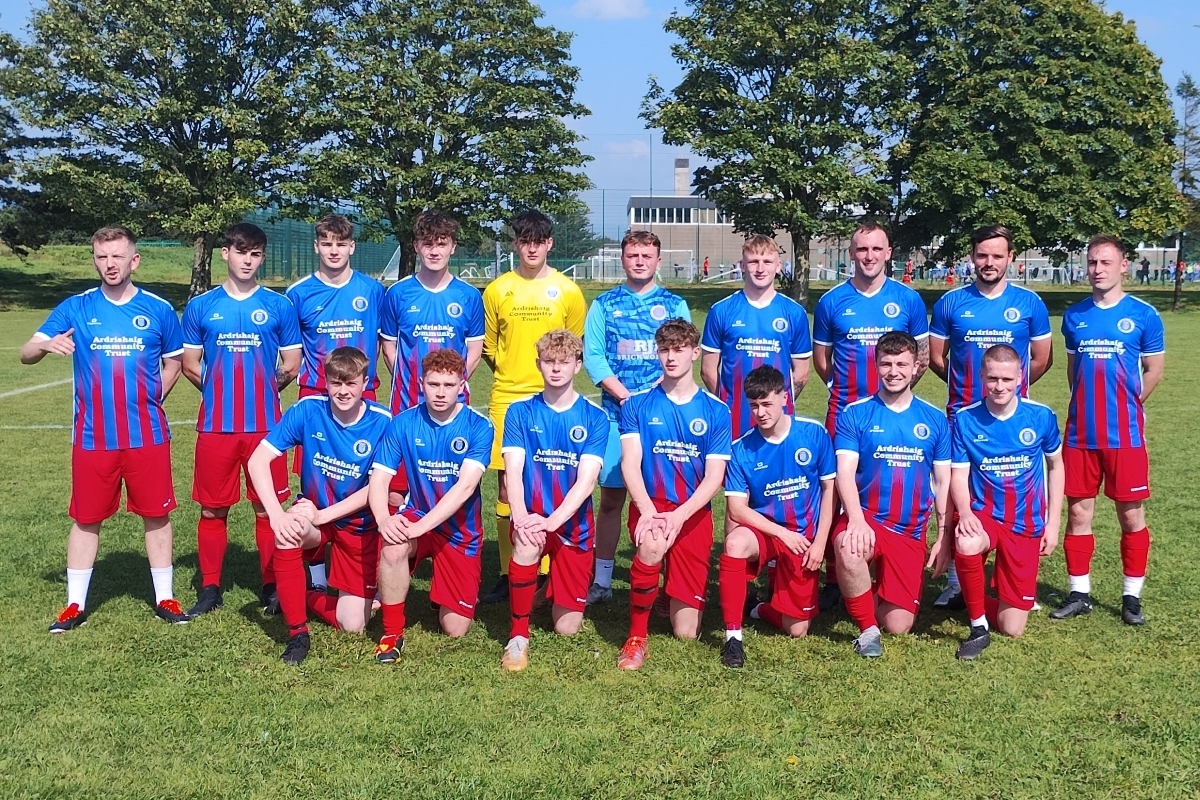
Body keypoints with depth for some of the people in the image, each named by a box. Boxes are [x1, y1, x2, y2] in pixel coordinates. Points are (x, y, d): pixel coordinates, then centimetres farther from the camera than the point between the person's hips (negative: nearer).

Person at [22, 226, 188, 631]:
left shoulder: (159, 309, 1)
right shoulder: (75, 308, 0)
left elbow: (174, 361, 14)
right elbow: (26, 354, -5)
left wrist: (151, 398, 1)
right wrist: (47, 345, -27)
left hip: (147, 436, 0)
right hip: (92, 438, 0)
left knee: (156, 515, 7)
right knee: (86, 519, 8)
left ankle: (165, 598, 20)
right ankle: (75, 605, 19)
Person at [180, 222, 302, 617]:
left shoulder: (279, 306, 3)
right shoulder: (200, 307, 6)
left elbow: (291, 367, 7)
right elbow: (190, 365, 11)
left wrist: (262, 389, 10)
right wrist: (221, 389, 9)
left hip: (265, 424, -1)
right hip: (215, 424, 1)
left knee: (268, 508, 4)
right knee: (212, 508, 7)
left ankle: (273, 587, 15)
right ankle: (210, 588, 19)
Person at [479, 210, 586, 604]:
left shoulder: (567, 290, 3)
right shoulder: (498, 290, 6)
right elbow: (489, 347, 14)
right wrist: (511, 376, 9)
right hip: (506, 399, 1)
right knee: (506, 487, 3)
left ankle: (548, 571, 9)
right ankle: (508, 573, 11)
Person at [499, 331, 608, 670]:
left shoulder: (594, 417, -4)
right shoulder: (520, 412, -1)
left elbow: (587, 479, -14)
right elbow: (513, 472, -11)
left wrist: (553, 521, -29)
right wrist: (522, 517, -30)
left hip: (574, 524, 0)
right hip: (532, 517, 0)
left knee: (567, 628, 0)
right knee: (527, 544, -38)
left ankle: (559, 589, 36)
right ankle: (518, 636, -21)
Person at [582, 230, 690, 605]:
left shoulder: (675, 304, 8)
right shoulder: (604, 304, 8)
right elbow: (592, 356, 1)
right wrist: (626, 395, -11)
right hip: (616, 411, 0)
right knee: (611, 497, 3)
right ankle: (602, 580, 10)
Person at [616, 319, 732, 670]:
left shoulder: (715, 411, 1)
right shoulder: (637, 404, 2)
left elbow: (714, 477, -5)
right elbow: (630, 463, -6)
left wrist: (678, 516, -21)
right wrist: (647, 511, -24)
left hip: (693, 514, 1)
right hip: (649, 506, -1)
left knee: (686, 632, -1)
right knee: (652, 546, -39)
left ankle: (679, 596, 37)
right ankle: (637, 638, -19)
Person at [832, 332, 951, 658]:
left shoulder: (935, 419, 6)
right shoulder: (854, 414, -1)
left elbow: (944, 481, 9)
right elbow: (845, 472, -10)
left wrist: (944, 536, 2)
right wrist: (857, 519, -26)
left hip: (911, 533, 2)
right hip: (866, 518, -2)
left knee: (899, 626, -3)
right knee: (849, 549, -40)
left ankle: (877, 593, 34)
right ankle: (867, 628, -15)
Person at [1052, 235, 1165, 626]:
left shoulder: (1143, 315, -3)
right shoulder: (1074, 315, 7)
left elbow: (1154, 370, 4)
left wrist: (1125, 405, 5)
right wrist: (1088, 405, 11)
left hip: (1125, 433, -3)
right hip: (1080, 432, 3)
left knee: (1131, 514, 3)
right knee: (1078, 512, 7)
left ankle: (1132, 596, 14)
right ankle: (1079, 593, 17)